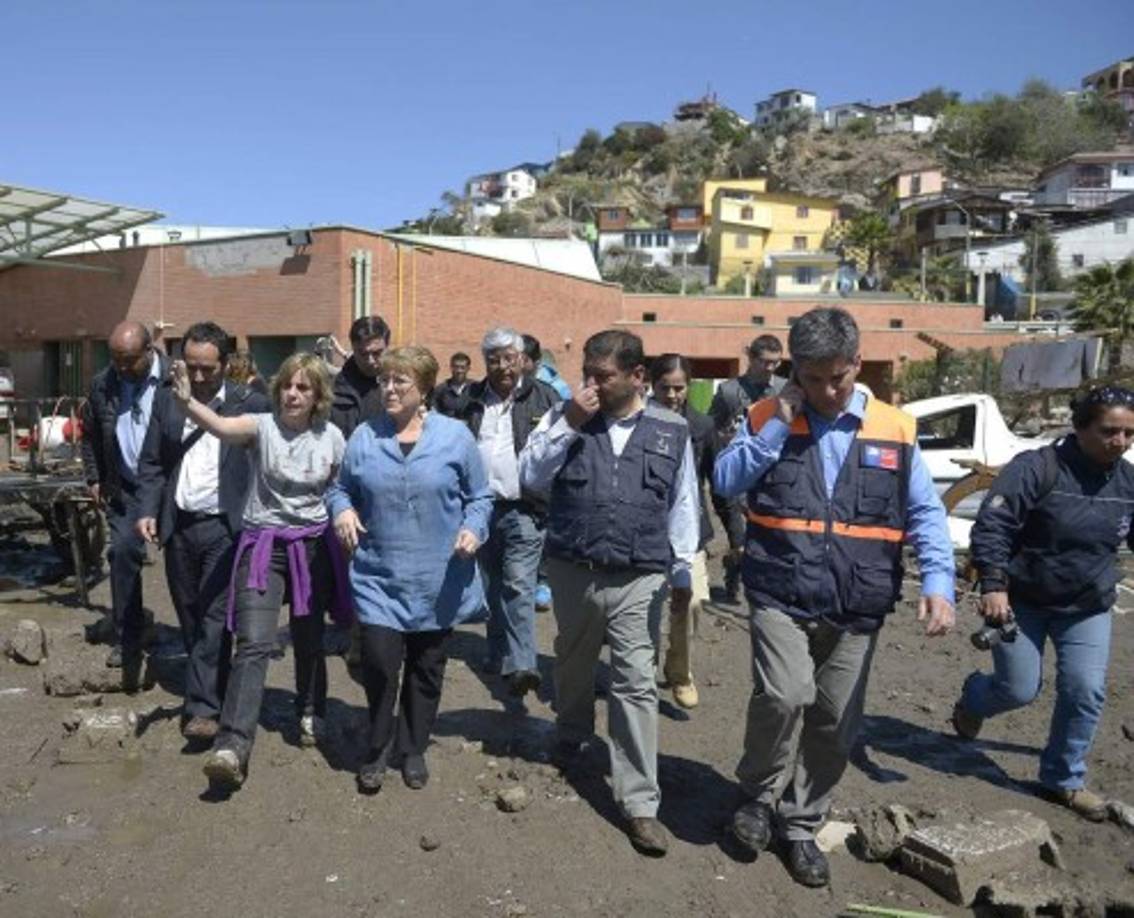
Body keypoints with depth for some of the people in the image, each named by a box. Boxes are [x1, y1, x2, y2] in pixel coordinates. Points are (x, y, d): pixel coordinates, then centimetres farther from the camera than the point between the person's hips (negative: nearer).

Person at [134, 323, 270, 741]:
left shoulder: (251, 404, -6)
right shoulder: (166, 399, 6)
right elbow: (151, 462, 9)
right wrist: (148, 510, -3)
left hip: (224, 526, -4)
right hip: (177, 525, 5)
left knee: (215, 617, -4)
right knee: (189, 616, 14)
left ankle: (204, 707, 3)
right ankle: (210, 688, 32)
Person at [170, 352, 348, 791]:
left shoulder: (331, 437, 0)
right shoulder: (261, 426, -7)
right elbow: (219, 426, -29)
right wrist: (186, 400, -47)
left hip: (313, 545, 2)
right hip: (262, 544, -2)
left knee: (309, 641, 14)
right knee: (254, 644, -13)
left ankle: (310, 714, 38)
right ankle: (233, 745, -11)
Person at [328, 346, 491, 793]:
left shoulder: (455, 435, -3)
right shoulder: (364, 436, 2)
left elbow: (479, 496, 4)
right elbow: (340, 488, 12)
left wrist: (473, 529, -14)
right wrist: (341, 510, -10)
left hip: (437, 580, 0)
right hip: (378, 578, 0)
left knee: (426, 670, 12)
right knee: (378, 664, -8)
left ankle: (412, 750, 35)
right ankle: (377, 749, 20)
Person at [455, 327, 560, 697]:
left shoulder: (543, 396, 1)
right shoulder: (472, 400, 11)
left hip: (524, 509, -5)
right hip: (481, 507, 5)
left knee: (518, 586, -12)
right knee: (492, 587, 15)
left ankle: (521, 664, -12)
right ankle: (500, 654, 30)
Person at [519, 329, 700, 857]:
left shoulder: (671, 431, 0)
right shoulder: (564, 417, 0)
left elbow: (682, 506, 6)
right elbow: (531, 478, -9)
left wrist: (682, 574, 9)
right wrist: (568, 422, -17)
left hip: (638, 579, -1)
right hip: (571, 571, 2)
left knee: (637, 685, -3)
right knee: (573, 664, 22)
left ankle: (639, 802, 8)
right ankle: (571, 733, 51)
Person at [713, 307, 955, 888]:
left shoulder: (894, 430, 3)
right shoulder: (767, 416, 2)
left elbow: (925, 514, 3)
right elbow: (724, 483, -6)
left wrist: (938, 582, -11)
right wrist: (776, 425, -12)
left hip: (857, 608, 3)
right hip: (782, 596, -2)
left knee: (835, 726, 10)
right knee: (785, 695, -20)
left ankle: (800, 824, 32)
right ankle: (759, 793, 10)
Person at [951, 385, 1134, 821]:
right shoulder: (1037, 468, -19)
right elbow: (991, 524, -23)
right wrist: (993, 584, -30)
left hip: (1088, 608, 5)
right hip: (1022, 601, -4)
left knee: (1086, 692, -2)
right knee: (1019, 689, 1)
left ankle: (1064, 779, 19)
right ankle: (973, 698, 37)